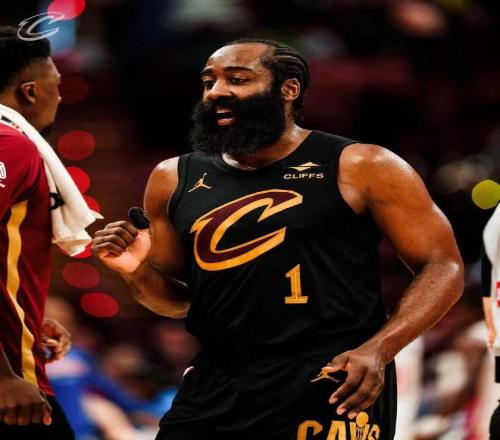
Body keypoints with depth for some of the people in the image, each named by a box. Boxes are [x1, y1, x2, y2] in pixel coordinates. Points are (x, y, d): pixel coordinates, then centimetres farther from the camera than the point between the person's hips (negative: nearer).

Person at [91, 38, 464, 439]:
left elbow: (443, 266, -4)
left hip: (332, 384, -4)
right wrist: (139, 271, -3)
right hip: (216, 386, 4)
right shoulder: (175, 180, 9)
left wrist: (378, 350, -17)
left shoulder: (358, 169, -4)